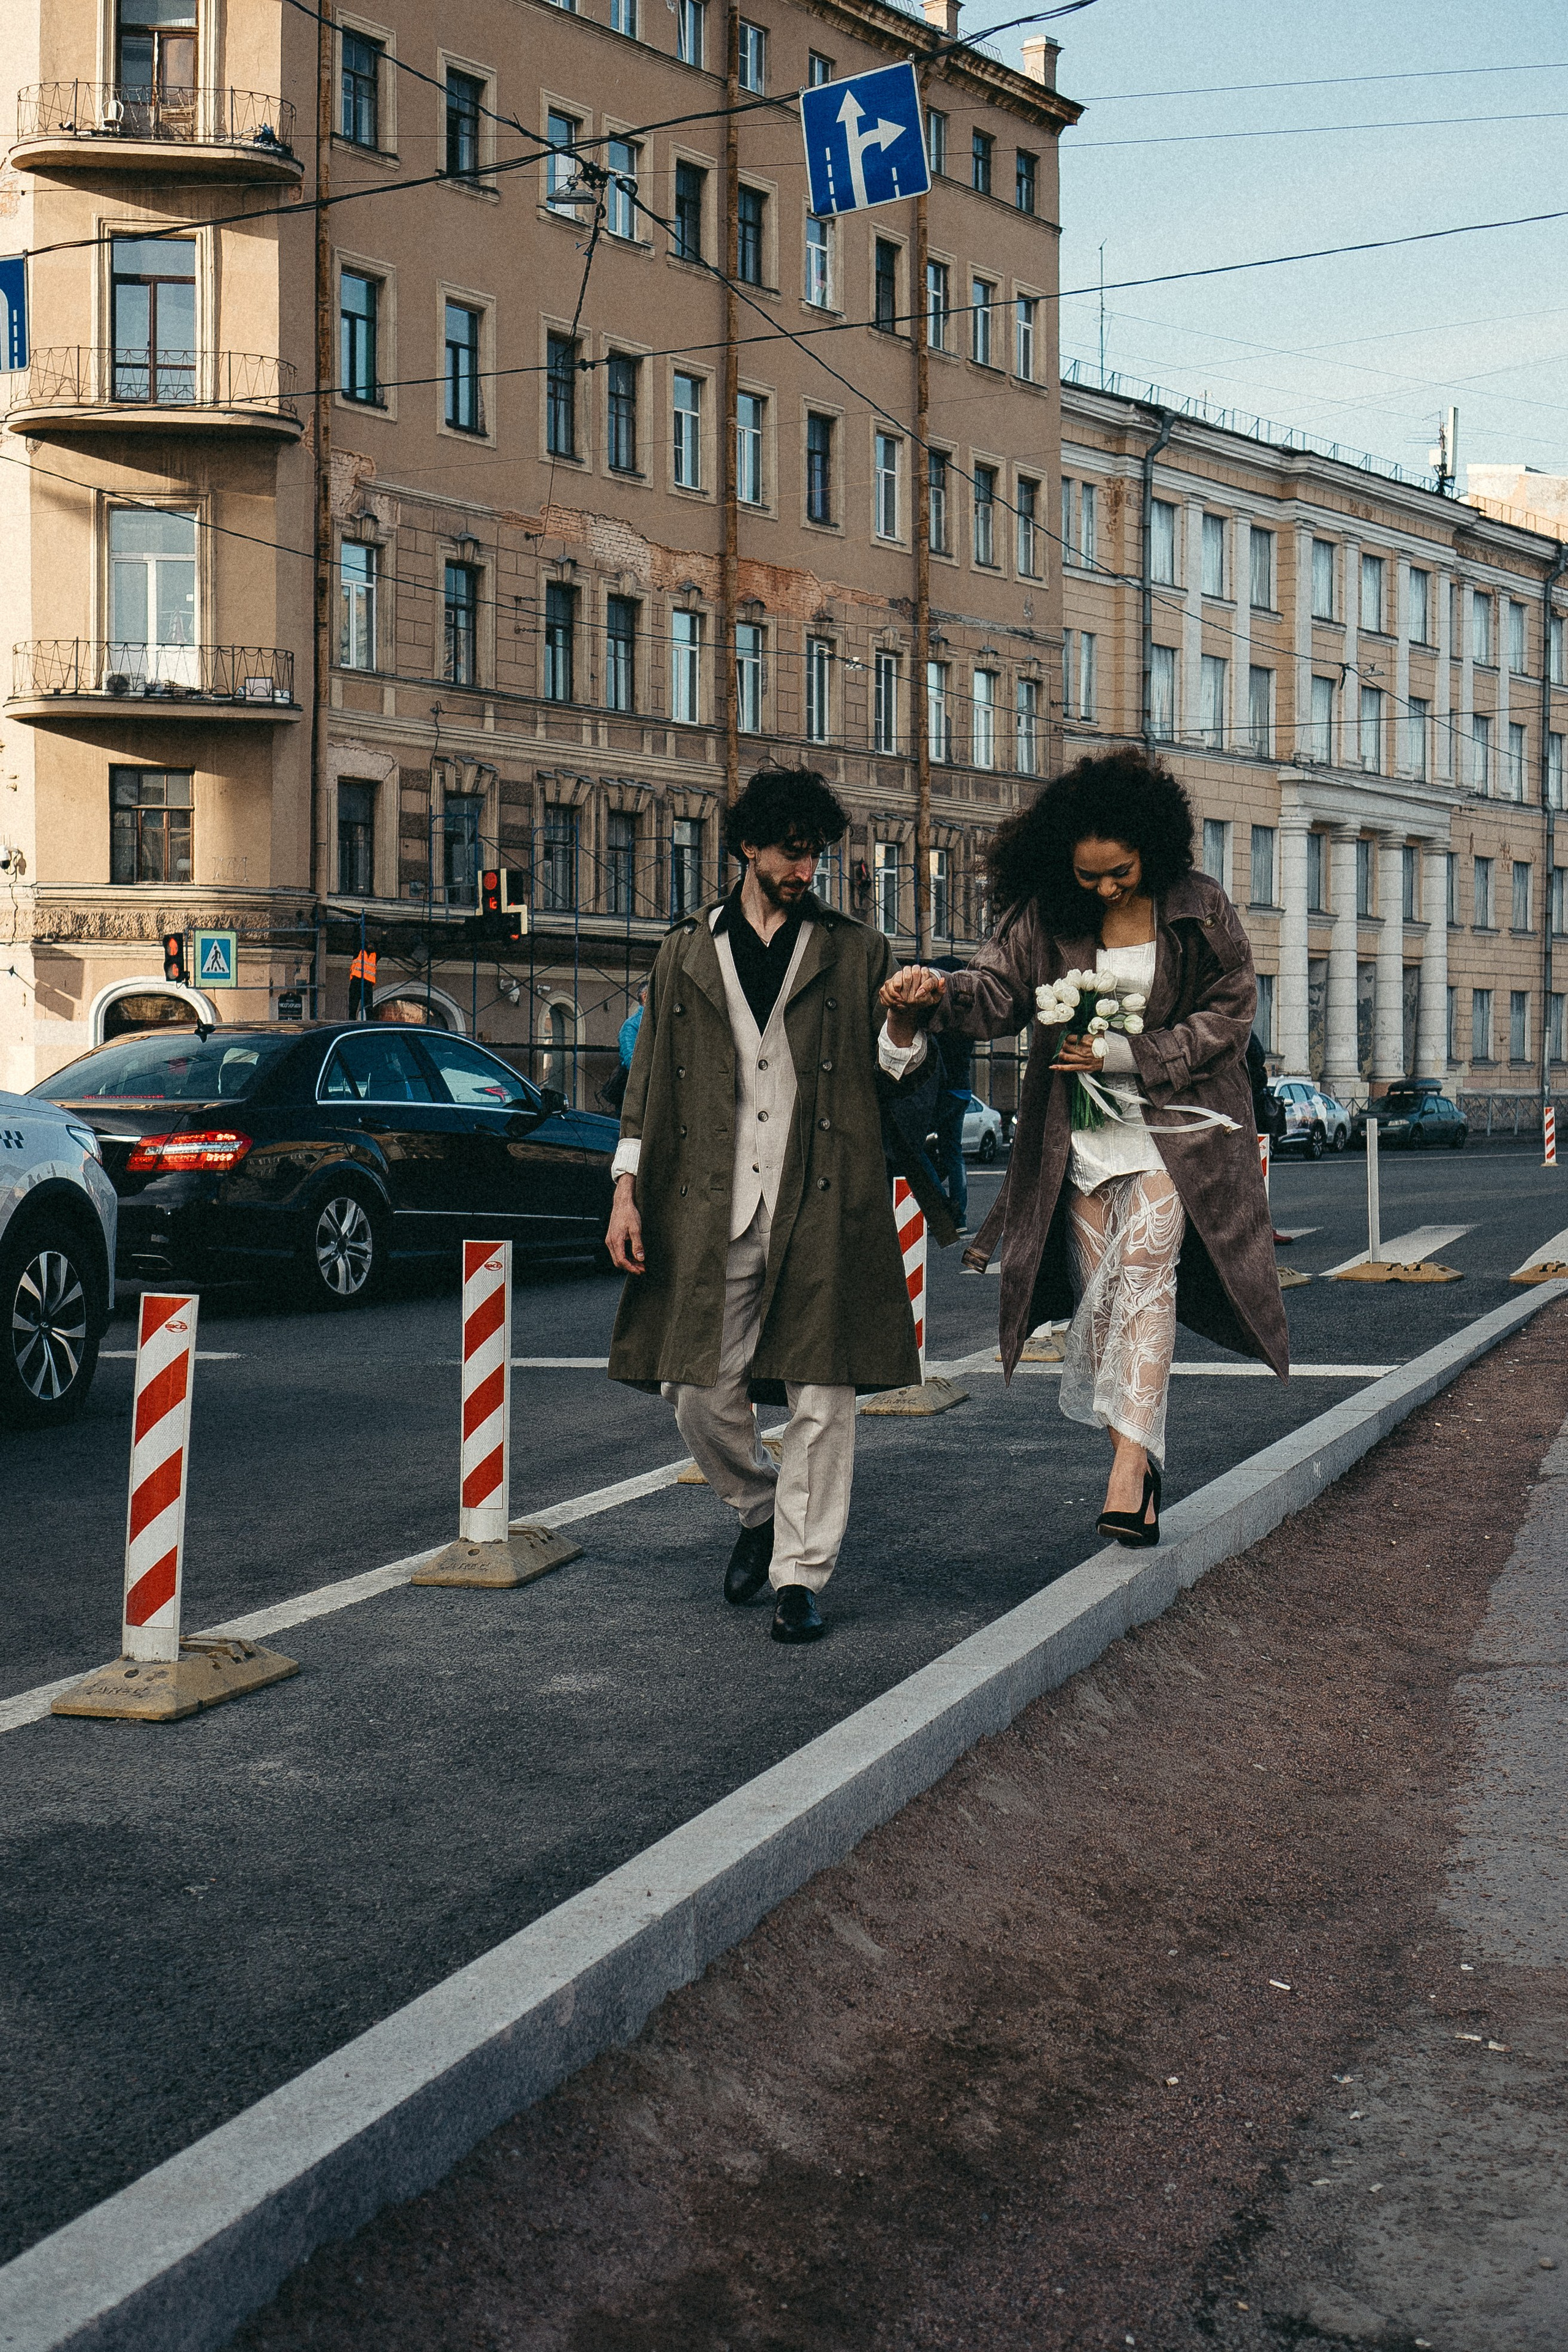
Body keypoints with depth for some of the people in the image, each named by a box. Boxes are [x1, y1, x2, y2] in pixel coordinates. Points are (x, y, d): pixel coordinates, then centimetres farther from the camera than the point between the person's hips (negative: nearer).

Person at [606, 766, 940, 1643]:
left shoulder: (857, 953, 10)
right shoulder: (687, 954, 14)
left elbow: (901, 1087, 10)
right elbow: (649, 1082, 16)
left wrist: (904, 1031, -12)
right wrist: (627, 1192, 8)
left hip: (823, 1208, -1)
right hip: (711, 1211, 2)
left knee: (821, 1399, -2)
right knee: (703, 1397, 1)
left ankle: (801, 1574, 9)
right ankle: (760, 1510, 29)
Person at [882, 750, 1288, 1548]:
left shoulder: (1199, 910, -6)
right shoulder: (1046, 913, -2)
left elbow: (1228, 1013, -4)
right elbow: (999, 990, -6)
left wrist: (1124, 1052, -13)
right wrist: (940, 993, -29)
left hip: (1176, 1117, -3)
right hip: (1085, 1122, 3)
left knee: (1145, 1262, -20)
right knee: (1099, 1294, 1)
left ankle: (1129, 1460, -24)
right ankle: (1139, 1466, 10)